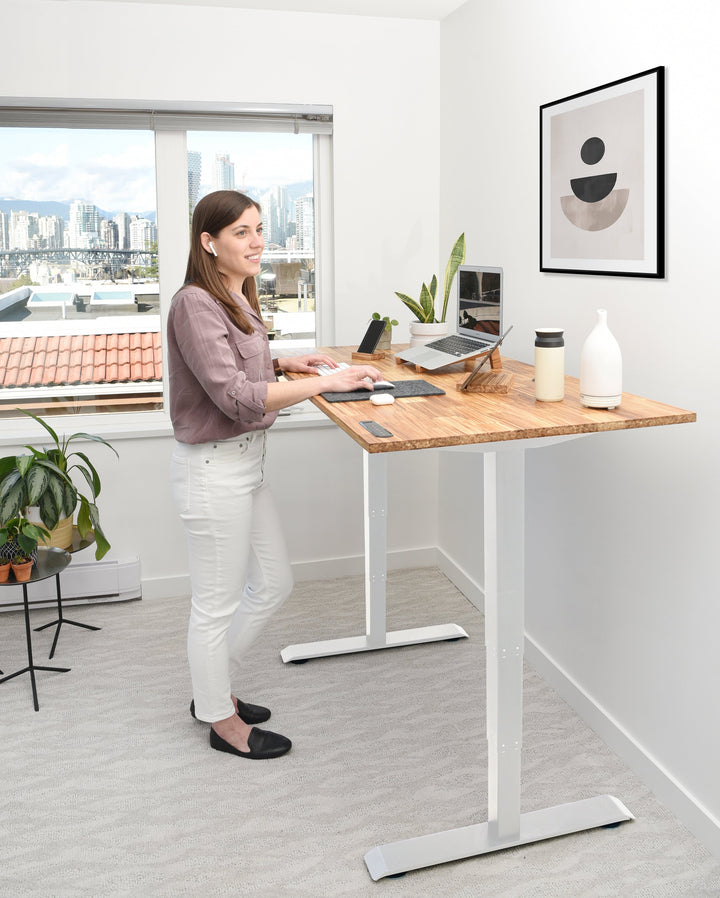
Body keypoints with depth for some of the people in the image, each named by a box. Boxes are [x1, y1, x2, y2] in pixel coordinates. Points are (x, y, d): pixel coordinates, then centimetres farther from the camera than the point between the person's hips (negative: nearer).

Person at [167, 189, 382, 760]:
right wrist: (326, 383, -27)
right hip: (213, 468, -10)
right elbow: (235, 396, -26)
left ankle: (215, 689, 37)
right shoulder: (196, 305, -19)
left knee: (274, 584, 19)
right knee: (217, 603, 6)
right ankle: (223, 722, 26)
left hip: (246, 462, 10)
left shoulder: (238, 299, 11)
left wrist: (283, 364, 8)